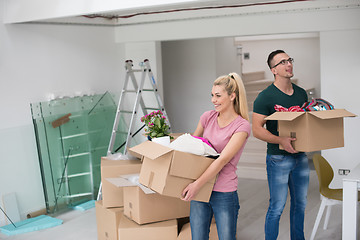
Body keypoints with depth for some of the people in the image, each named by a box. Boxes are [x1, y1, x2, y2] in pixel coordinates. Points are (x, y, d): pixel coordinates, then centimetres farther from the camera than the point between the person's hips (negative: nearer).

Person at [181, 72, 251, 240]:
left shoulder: (241, 126, -10)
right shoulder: (208, 117, 4)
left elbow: (223, 160, -20)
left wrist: (197, 184, -26)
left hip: (224, 193, -4)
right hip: (200, 190, 4)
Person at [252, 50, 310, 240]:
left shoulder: (301, 93, 10)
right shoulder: (265, 97, -10)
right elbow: (257, 130, -14)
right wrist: (280, 140, -28)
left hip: (300, 156, 6)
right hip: (278, 158, -6)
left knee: (300, 203, 16)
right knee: (277, 207, -1)